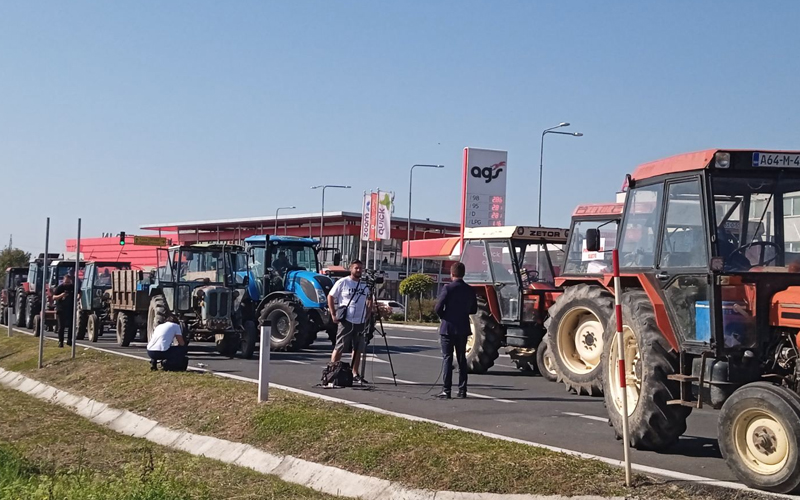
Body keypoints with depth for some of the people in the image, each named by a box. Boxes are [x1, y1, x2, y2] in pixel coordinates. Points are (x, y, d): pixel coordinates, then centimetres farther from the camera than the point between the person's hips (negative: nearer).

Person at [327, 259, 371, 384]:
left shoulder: (365, 285, 9)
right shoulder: (342, 282, -4)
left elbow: (369, 301, 20)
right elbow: (330, 297, -1)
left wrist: (368, 316, 7)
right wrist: (333, 314, -7)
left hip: (361, 322, 5)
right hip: (346, 321, -5)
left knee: (358, 349, 8)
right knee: (339, 348, -3)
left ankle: (355, 375, 16)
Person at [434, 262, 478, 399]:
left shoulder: (448, 288, -12)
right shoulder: (470, 290, 2)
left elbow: (438, 308, -16)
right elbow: (473, 310, 10)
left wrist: (443, 316, 3)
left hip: (448, 328, -4)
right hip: (463, 329, 4)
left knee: (447, 358, 0)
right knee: (462, 359, 12)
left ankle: (446, 390, -4)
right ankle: (462, 390, 12)